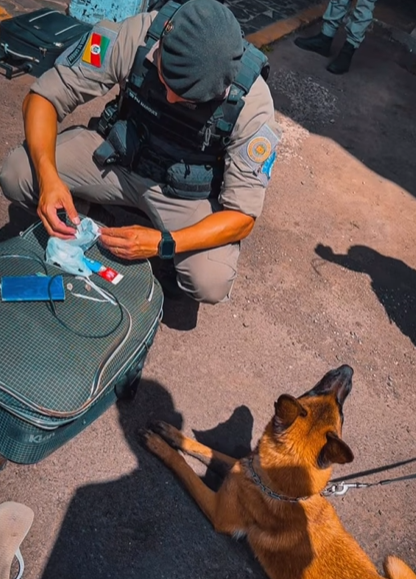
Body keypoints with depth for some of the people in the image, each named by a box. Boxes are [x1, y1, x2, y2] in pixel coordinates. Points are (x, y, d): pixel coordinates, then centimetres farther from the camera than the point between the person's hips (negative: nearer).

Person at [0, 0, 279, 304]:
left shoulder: (252, 103, -27)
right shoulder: (134, 35, -23)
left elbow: (242, 216, -22)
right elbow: (43, 97, -16)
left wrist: (164, 244, -35)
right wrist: (47, 176, -34)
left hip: (188, 192, -1)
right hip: (120, 154, 2)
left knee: (211, 283, -27)